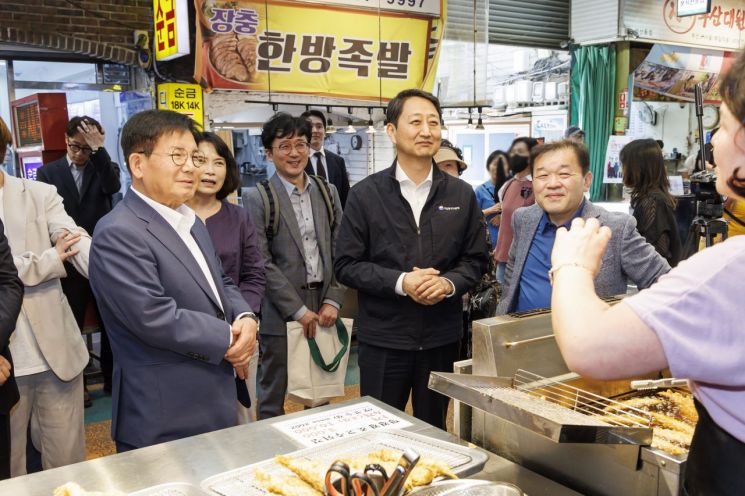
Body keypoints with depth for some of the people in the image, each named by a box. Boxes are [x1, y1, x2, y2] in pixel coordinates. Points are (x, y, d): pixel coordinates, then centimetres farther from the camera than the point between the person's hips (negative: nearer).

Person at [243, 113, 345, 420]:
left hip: (323, 312, 4)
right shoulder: (257, 198, -4)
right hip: (281, 314, -4)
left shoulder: (328, 192, 9)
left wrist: (333, 301, -3)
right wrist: (299, 310, -13)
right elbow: (261, 262, -10)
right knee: (273, 399, 7)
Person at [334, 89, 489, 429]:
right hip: (383, 339, -2)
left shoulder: (461, 194, 4)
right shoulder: (365, 194, -3)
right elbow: (346, 265, -4)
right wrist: (400, 282, -18)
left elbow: (476, 259, 8)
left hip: (441, 337, 2)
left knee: (433, 431, 17)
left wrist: (448, 283, -13)